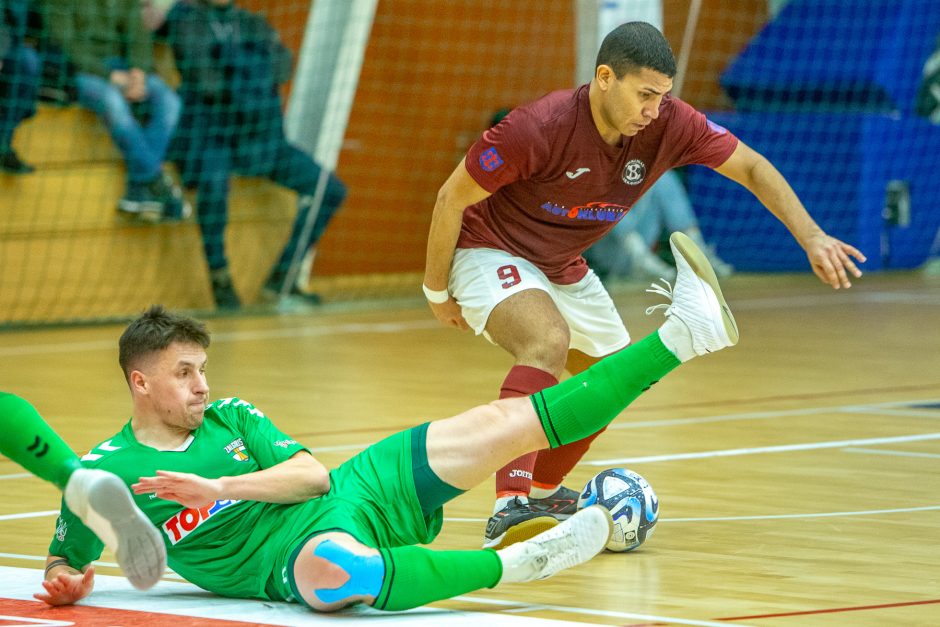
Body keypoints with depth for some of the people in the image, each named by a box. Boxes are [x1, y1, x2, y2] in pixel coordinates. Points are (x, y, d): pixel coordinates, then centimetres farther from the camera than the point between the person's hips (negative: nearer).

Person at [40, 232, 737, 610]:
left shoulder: (231, 417, 12)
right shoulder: (106, 470, 0)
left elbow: (314, 474, 3)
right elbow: (64, 559, 7)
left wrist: (218, 487, -11)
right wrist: (67, 584, -18)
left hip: (355, 492, 5)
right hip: (288, 557, -5)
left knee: (507, 422, -6)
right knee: (334, 569, -48)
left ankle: (679, 336, -9)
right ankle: (513, 564, -33)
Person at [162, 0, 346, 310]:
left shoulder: (257, 26, 13)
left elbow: (281, 69, 2)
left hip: (263, 139, 6)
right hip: (209, 136, -6)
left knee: (331, 190, -2)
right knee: (214, 181, -39)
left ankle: (280, 280, 3)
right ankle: (220, 279, -21)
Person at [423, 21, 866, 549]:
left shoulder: (669, 125, -18)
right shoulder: (538, 129, -33)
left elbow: (752, 168, -6)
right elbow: (452, 198, -21)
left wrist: (812, 237, -18)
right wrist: (438, 292, -10)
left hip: (562, 266, 7)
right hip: (489, 252, -7)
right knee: (549, 341, -35)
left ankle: (543, 491, 39)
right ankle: (509, 510, -44)